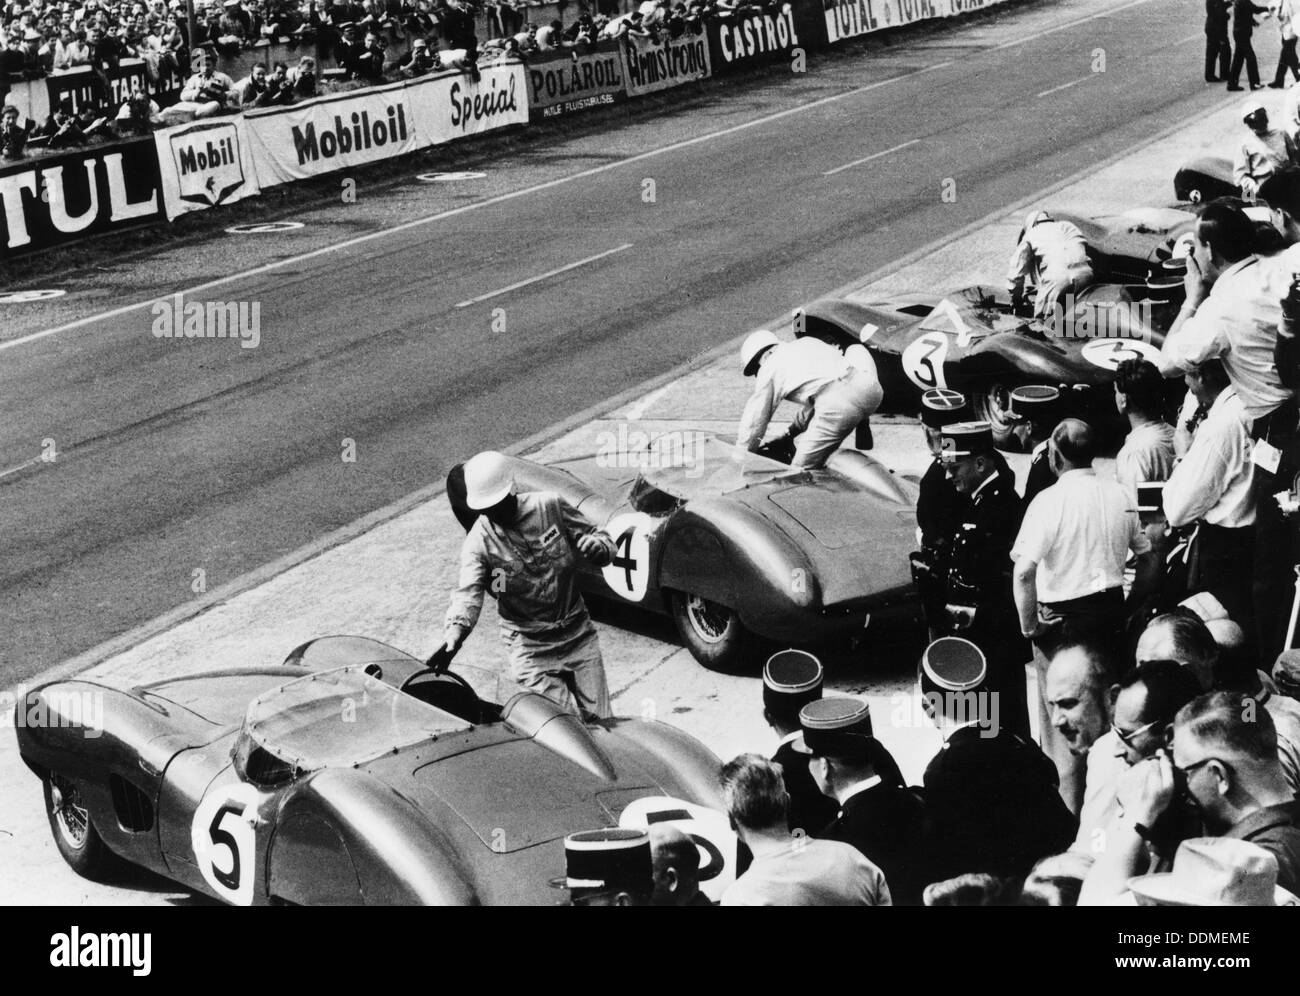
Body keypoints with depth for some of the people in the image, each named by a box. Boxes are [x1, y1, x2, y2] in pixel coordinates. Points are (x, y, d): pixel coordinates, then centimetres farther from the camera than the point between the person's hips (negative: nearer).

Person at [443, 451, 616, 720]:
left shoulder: (549, 505, -6)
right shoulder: (479, 540, -11)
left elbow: (599, 537, 2)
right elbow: (468, 593, -24)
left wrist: (598, 546, -23)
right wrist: (455, 630, -44)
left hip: (579, 635, 2)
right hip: (531, 649, -2)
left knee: (599, 722, 5)